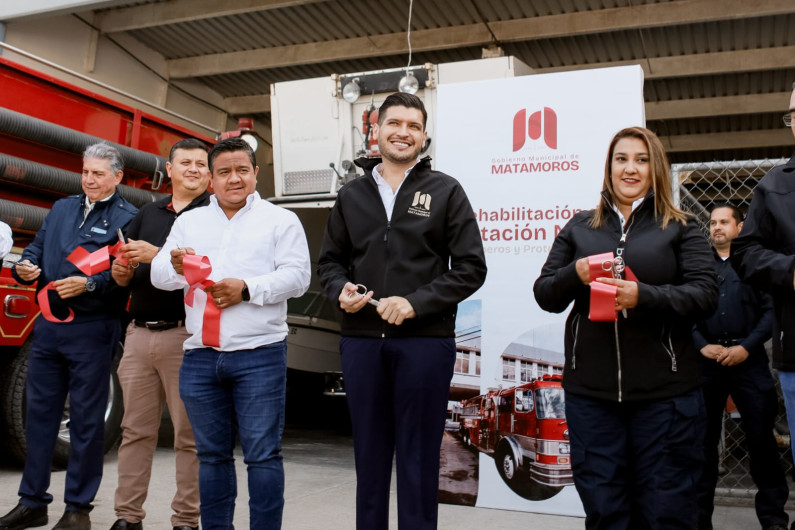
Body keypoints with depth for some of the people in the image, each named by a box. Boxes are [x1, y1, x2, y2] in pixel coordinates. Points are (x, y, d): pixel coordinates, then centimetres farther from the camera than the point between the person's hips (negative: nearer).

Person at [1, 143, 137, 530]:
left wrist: (89, 284, -26)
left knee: (86, 419, 3)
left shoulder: (127, 218, -4)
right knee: (38, 411, 12)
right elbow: (37, 247, 17)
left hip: (92, 330, -6)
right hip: (48, 324, 6)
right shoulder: (62, 209, 15)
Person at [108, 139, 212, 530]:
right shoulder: (147, 214, 18)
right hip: (139, 333, 5)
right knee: (135, 431, 10)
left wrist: (157, 255, -17)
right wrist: (121, 272, -2)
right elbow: (124, 277, 20)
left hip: (184, 335, -5)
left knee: (189, 435, 1)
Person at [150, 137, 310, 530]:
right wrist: (176, 268, -12)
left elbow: (297, 276, -4)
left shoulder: (280, 220, 5)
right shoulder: (188, 222, 17)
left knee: (263, 454, -1)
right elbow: (158, 274, 10)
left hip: (259, 354, -4)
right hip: (200, 357, 4)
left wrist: (248, 289, -16)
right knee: (212, 454, 13)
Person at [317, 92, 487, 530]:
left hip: (425, 341, -3)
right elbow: (329, 261, 16)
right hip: (361, 340, 3)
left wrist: (416, 303, -15)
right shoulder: (351, 195, 12)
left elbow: (470, 267, -3)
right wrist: (340, 290, -7)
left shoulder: (446, 192, 2)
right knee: (369, 451, 13)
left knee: (419, 456, 6)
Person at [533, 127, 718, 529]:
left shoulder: (681, 228, 5)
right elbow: (544, 295, 11)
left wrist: (643, 296, -21)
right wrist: (574, 274, -10)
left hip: (665, 393, -2)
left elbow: (705, 296, -5)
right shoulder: (579, 227, 12)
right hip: (590, 391, 2)